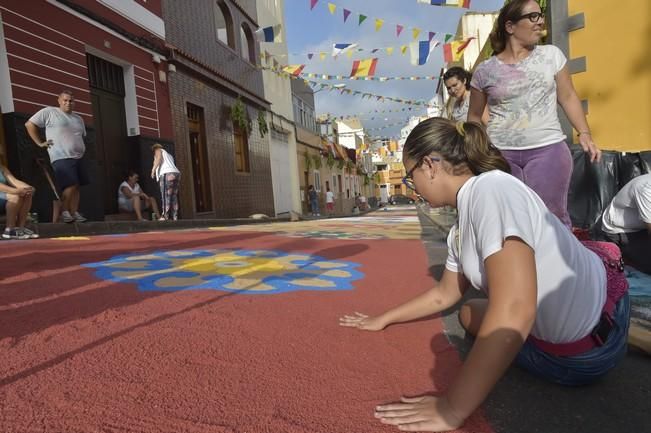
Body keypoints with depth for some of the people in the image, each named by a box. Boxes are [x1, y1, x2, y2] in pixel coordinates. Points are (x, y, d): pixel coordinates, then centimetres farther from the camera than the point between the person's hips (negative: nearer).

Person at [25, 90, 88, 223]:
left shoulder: (78, 118, 20)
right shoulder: (49, 112, 1)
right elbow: (29, 124, 3)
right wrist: (40, 143, -1)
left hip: (78, 157, 7)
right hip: (61, 158, -7)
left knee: (76, 187, 4)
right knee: (71, 185, -17)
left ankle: (74, 213, 8)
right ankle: (64, 212, -3)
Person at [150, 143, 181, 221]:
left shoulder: (159, 150, 16)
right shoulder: (169, 155, 36)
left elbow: (159, 157, -6)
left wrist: (153, 169, -11)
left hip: (167, 174, -8)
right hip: (176, 173, 8)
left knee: (166, 196, -12)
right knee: (174, 197, 3)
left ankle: (165, 216, -19)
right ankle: (175, 217, -1)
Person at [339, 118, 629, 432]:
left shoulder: (490, 188, -27)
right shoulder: (461, 228, 1)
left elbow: (514, 311, -35)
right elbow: (444, 295, 16)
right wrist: (383, 319, 18)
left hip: (584, 350, -7)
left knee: (469, 315, 12)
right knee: (469, 313, 23)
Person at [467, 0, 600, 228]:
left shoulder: (551, 54, 8)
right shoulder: (485, 70, 3)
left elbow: (568, 97, 11)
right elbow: (474, 116, 12)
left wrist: (584, 134, 0)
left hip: (548, 149, 1)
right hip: (500, 153, -1)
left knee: (551, 216, -1)